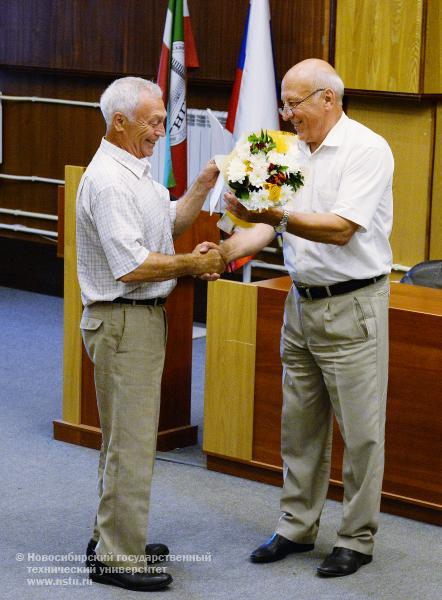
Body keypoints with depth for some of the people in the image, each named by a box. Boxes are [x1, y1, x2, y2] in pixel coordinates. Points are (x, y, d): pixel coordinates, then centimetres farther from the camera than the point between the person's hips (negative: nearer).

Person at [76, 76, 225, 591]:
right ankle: (115, 559, 1)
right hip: (123, 321, -11)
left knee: (124, 437, 18)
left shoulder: (135, 171, 13)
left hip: (143, 317, 11)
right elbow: (131, 265, -26)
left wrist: (205, 182, 9)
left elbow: (172, 220, 21)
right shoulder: (108, 182, -21)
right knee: (130, 442, -6)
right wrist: (191, 265, -15)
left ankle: (113, 538, 28)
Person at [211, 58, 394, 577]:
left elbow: (341, 229, -23)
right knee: (299, 424, 14)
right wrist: (225, 249, -7)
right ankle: (297, 526, 26)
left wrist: (275, 214, -30)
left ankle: (357, 538, 12)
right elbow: (272, 225, 9)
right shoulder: (295, 152, 10)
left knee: (360, 430, 1)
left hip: (351, 306, -7)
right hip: (301, 301, 8)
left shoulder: (366, 150, -13)